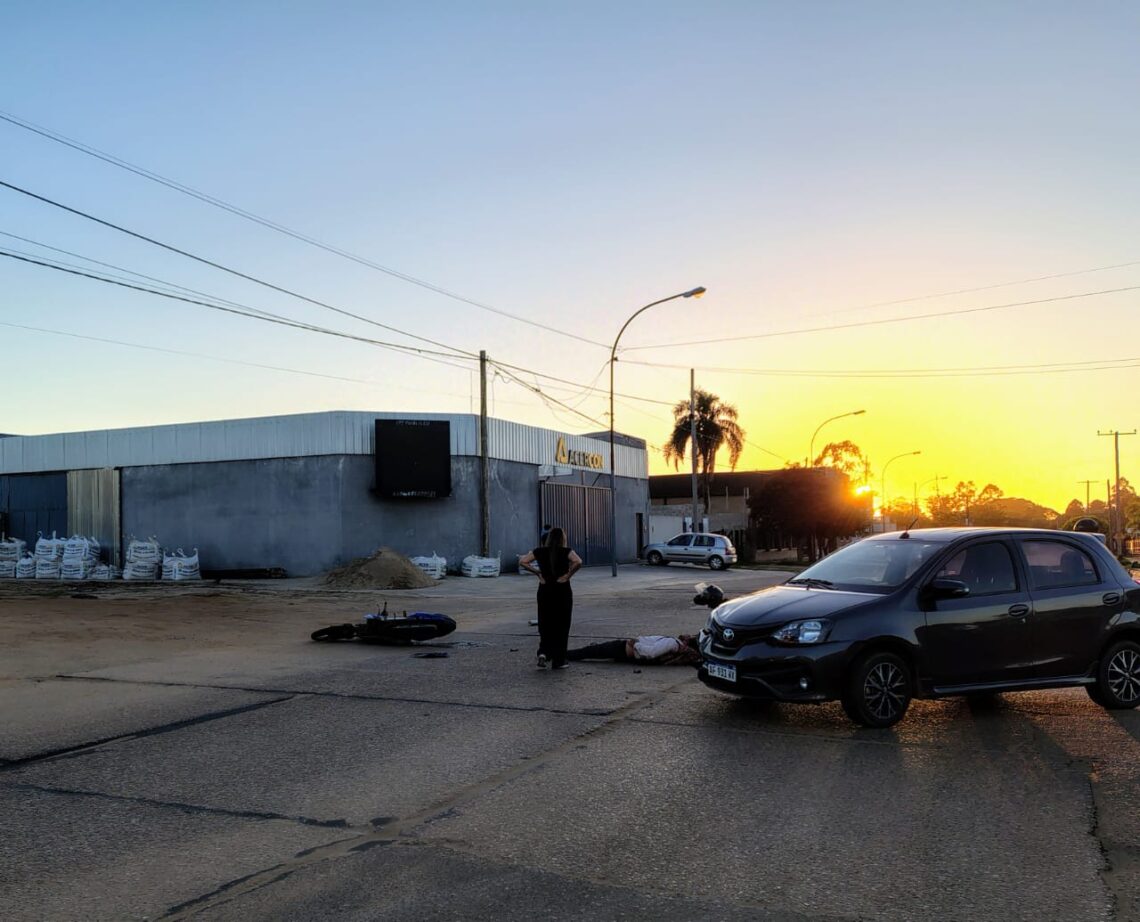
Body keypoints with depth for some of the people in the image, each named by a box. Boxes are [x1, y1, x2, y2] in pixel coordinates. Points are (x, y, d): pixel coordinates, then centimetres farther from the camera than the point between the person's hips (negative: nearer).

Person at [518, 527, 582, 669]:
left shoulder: (540, 551, 2)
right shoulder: (566, 551, -6)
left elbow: (522, 562, -5)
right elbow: (578, 562, -23)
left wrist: (537, 573, 1)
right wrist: (568, 575, -10)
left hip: (544, 590, 2)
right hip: (562, 591, -2)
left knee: (545, 625, 15)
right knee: (561, 626, 8)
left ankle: (543, 652, -6)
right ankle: (559, 661, 11)